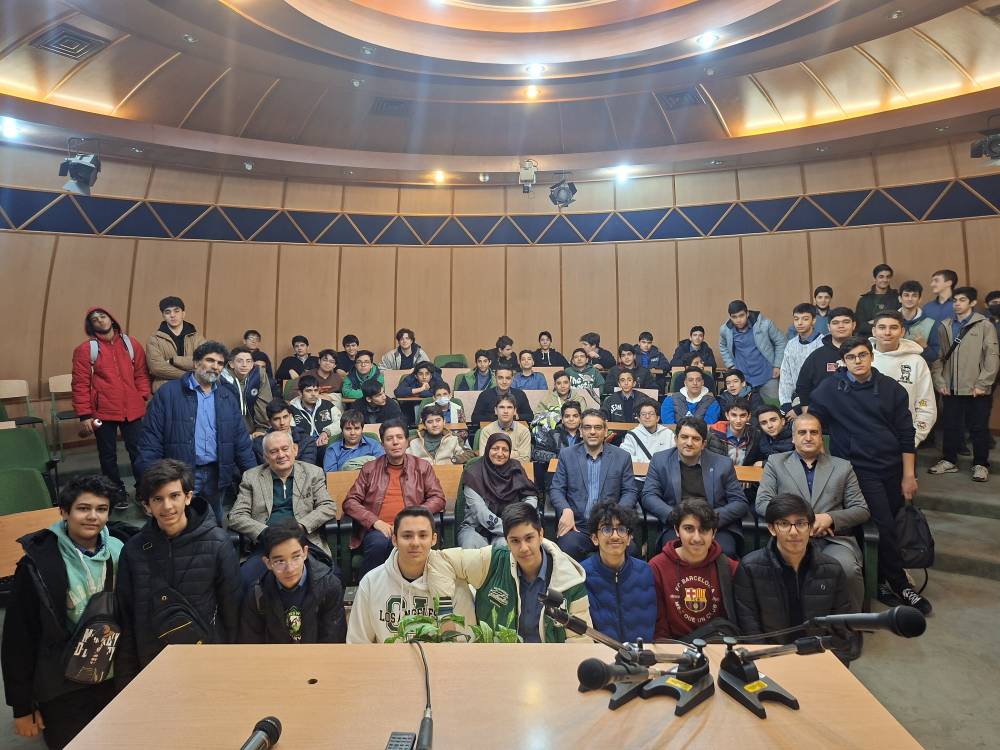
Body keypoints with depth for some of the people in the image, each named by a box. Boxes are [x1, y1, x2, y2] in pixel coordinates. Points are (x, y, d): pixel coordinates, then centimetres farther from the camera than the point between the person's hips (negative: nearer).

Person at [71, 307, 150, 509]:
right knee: (108, 455, 10)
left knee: (138, 451, 5)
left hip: (132, 410, 1)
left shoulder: (132, 344, 6)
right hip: (103, 412, -1)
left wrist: (144, 398, -1)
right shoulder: (85, 349, -2)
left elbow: (141, 374, 9)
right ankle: (118, 492, 24)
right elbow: (80, 384, -3)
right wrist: (84, 414, -6)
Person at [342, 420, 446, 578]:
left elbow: (438, 498, 10)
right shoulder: (369, 469, 16)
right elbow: (350, 501, 10)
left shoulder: (422, 467, 16)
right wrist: (375, 521, -8)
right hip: (377, 529, 1)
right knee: (378, 543, -34)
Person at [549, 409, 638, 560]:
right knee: (567, 547, -31)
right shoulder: (567, 454, 10)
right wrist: (566, 510, -13)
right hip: (576, 524, 0)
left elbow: (630, 492, 8)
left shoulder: (622, 457, 10)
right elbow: (556, 489, 8)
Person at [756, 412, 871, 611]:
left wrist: (830, 518, -7)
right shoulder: (776, 462, 14)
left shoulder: (842, 467, 19)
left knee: (848, 569, -31)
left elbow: (862, 510, 13)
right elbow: (762, 503, 5)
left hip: (834, 538, 2)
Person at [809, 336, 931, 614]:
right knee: (884, 528, -6)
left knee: (887, 526, 10)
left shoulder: (892, 388, 2)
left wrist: (908, 475, 0)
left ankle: (880, 578, 29)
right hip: (860, 470, -3)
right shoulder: (830, 389, -6)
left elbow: (906, 434, 3)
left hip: (893, 469, 3)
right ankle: (900, 585, 12)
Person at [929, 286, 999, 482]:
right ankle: (949, 460, 23)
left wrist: (983, 384, -12)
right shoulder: (945, 327, 8)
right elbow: (938, 356, 8)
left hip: (977, 390, -3)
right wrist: (939, 381, -1)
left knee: (978, 428, 5)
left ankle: (981, 464, 17)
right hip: (950, 388, 3)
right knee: (950, 426, 11)